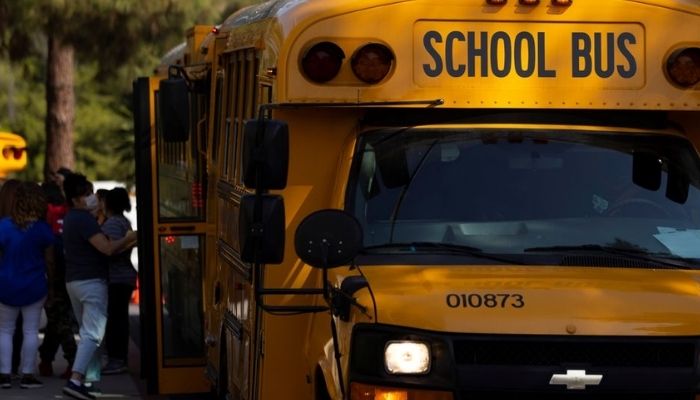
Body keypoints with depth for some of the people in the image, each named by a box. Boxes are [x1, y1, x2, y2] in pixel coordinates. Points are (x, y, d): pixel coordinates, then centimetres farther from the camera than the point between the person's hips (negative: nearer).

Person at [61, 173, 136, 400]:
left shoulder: (70, 219, 16)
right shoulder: (84, 219, -15)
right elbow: (107, 248, -22)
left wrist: (127, 244, 11)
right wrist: (127, 240, -4)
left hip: (73, 280, 10)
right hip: (91, 281, -10)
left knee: (86, 332, 19)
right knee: (93, 334, -13)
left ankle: (80, 376, 19)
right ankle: (75, 380, -25)